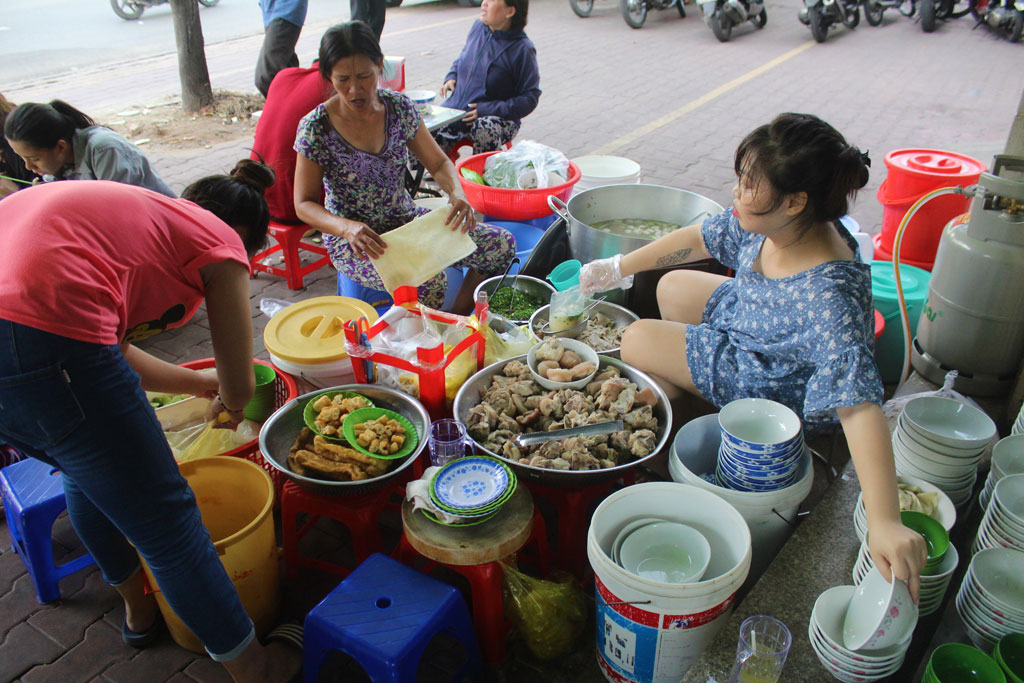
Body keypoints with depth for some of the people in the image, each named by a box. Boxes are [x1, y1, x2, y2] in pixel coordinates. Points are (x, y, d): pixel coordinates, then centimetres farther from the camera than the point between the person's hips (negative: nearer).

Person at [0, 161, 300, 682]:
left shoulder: (141, 213, 29)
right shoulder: (221, 242, 8)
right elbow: (239, 390, 9)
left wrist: (200, 383, 45)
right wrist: (227, 402, 34)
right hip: (42, 342, -9)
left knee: (85, 472, 33)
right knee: (167, 522, 8)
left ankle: (137, 608, 55)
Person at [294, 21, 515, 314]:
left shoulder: (400, 107, -3)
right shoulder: (316, 128, -14)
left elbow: (439, 163, 4)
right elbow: (304, 204, -12)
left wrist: (457, 192, -20)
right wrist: (348, 227, -32)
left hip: (406, 220, 5)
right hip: (352, 240, -5)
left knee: (501, 244, -8)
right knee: (428, 281, -34)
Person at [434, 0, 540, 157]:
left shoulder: (522, 48, -10)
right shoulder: (478, 26, 6)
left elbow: (530, 98, -10)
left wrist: (489, 110, -18)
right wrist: (451, 77, 6)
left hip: (498, 117, -5)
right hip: (455, 111, 5)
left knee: (485, 130, -39)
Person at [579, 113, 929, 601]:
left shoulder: (828, 292, -43)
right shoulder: (765, 221, -21)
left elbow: (859, 404, -48)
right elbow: (699, 238, -4)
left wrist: (885, 522, -55)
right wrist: (619, 267, 1)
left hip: (773, 381, -7)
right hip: (745, 316, 7)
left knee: (636, 342, -6)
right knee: (671, 286, 24)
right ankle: (681, 381, 48)